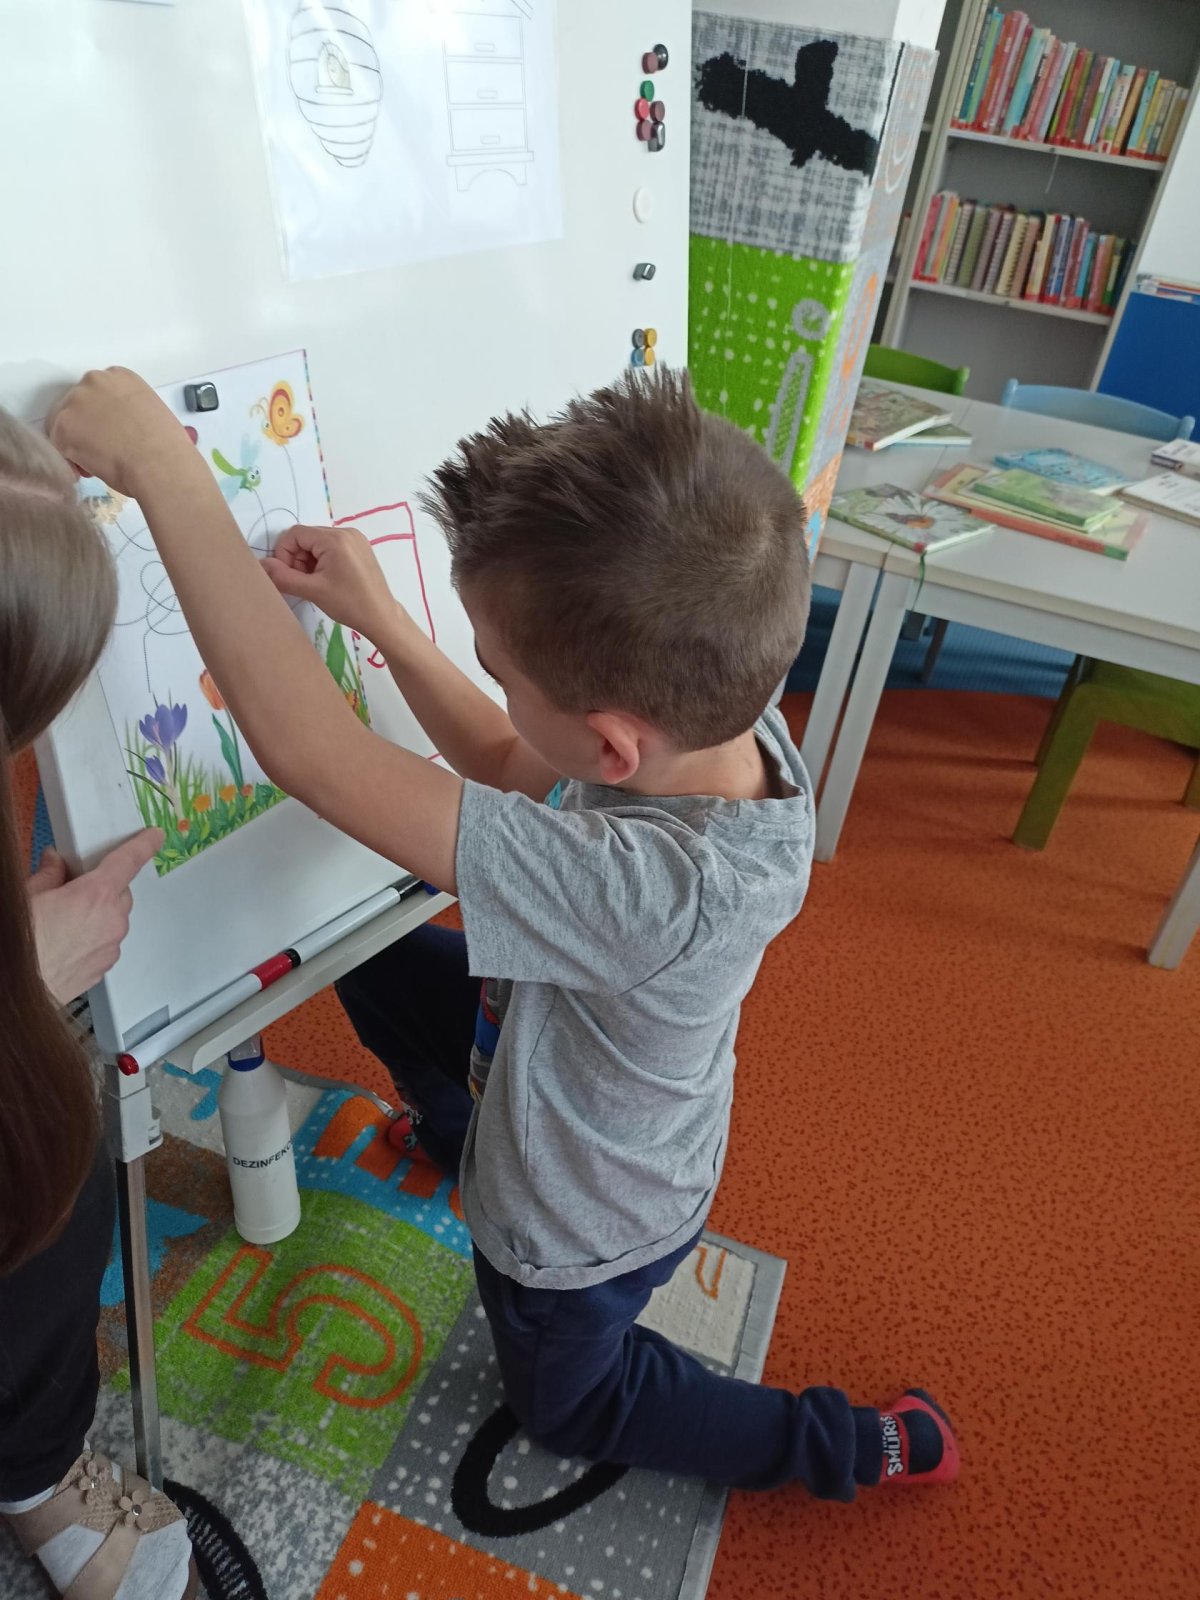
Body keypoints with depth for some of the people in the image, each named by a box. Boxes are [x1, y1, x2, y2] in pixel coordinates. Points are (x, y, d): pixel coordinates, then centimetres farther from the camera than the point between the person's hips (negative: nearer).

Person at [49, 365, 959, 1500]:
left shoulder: (658, 891, -49)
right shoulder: (726, 720, -25)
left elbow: (308, 752, -46)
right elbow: (513, 769, -6)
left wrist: (162, 471, -36)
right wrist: (380, 619, -13)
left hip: (587, 1227, -6)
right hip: (563, 1059, 6)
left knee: (565, 1399, 28)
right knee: (374, 959, 18)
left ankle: (865, 1449, 34)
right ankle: (459, 1135, 46)